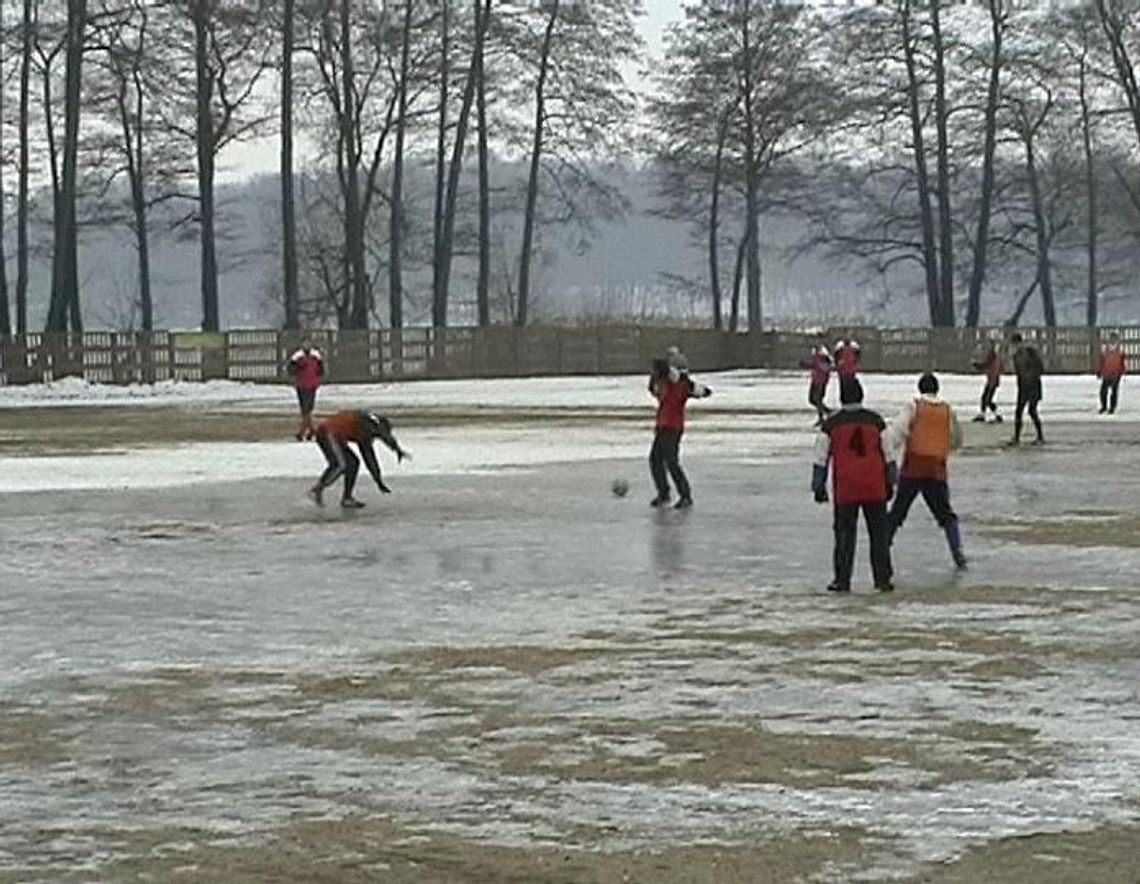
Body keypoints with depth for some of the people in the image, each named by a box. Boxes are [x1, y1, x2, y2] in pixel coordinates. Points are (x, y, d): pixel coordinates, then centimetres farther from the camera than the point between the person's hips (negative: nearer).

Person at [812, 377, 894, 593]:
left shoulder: (831, 423, -1)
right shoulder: (876, 421, 1)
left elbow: (821, 457, 1)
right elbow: (888, 454, 6)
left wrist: (819, 486, 10)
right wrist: (890, 483, 15)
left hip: (845, 489, -1)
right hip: (874, 488, 1)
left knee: (845, 533, 8)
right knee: (879, 532, 9)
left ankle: (842, 580, 8)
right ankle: (882, 579, 8)